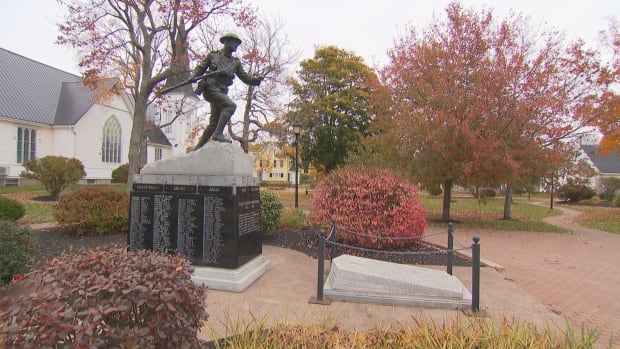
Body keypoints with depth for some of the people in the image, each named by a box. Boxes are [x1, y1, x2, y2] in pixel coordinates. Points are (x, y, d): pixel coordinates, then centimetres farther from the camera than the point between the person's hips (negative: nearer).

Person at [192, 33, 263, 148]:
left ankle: (197, 149, 16)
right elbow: (200, 68, 13)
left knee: (214, 123, 5)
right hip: (210, 88, -5)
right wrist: (193, 77, -7)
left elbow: (245, 77, 15)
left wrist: (256, 80, -4)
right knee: (231, 105, -28)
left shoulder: (236, 62, 19)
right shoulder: (213, 55, 10)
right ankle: (218, 133, -30)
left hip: (222, 91, 5)